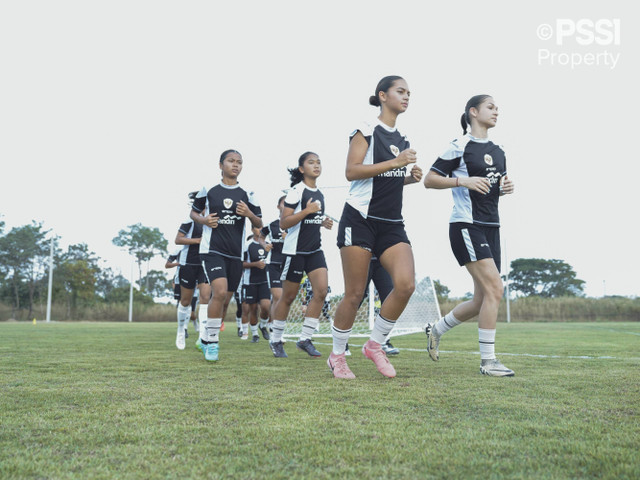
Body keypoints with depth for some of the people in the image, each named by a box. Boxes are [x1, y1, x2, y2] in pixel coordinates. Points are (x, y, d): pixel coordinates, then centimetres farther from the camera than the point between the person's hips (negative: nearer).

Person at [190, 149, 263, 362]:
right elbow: (194, 212, 15)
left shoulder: (247, 195, 7)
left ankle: (207, 334, 33)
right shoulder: (208, 190, 3)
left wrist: (249, 214, -12)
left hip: (235, 254, 4)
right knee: (220, 292, -22)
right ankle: (211, 342, -7)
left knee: (225, 299, 9)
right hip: (212, 250, -3)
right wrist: (203, 220, -7)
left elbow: (259, 225, 9)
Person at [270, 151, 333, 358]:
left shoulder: (319, 194, 13)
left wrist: (323, 222, 7)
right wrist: (306, 211, -23)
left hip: (315, 250, 7)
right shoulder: (296, 191, -10)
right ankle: (276, 341, 19)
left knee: (321, 291, -8)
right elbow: (283, 223, -14)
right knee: (288, 296, 3)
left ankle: (305, 339, 2)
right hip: (295, 250, -6)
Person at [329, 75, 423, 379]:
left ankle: (375, 345, 7)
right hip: (360, 218, -6)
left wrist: (410, 177, 7)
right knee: (354, 293, -3)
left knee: (406, 284, -12)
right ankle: (337, 356, 15)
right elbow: (351, 172, -14)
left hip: (392, 223, 6)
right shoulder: (367, 131, -3)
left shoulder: (403, 139, 18)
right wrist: (394, 162, -17)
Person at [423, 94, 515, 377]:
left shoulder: (498, 151, 17)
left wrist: (506, 188, 6)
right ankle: (488, 361, -8)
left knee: (482, 300, 7)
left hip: (491, 227, 8)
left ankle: (437, 330, 28)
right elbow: (429, 180, -7)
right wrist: (463, 180, -18)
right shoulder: (460, 146, -4)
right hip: (466, 226, -8)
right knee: (494, 288, -17)